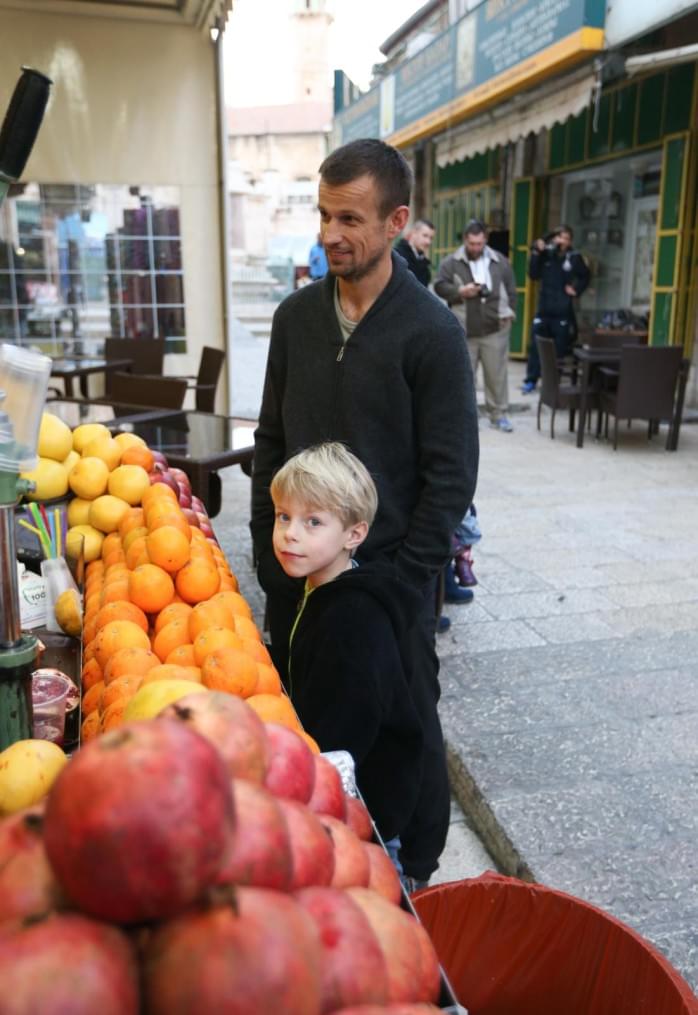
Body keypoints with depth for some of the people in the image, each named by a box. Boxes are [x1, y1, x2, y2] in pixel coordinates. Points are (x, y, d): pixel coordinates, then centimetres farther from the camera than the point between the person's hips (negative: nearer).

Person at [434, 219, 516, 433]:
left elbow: (511, 291, 11)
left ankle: (499, 414, 14)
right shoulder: (451, 262, 1)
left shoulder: (500, 261, 8)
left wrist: (508, 315, 3)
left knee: (497, 374, 4)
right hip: (463, 330, -1)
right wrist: (460, 291, -16)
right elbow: (439, 286, -1)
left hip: (495, 328, 1)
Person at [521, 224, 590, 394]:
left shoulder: (574, 258, -1)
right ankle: (531, 381, 9)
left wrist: (576, 290, 1)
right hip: (543, 308, 1)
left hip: (563, 311, -1)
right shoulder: (545, 254, 2)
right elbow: (534, 274, -6)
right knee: (536, 346, 1)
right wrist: (536, 254, -13)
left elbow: (585, 277, 13)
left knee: (559, 349, 2)